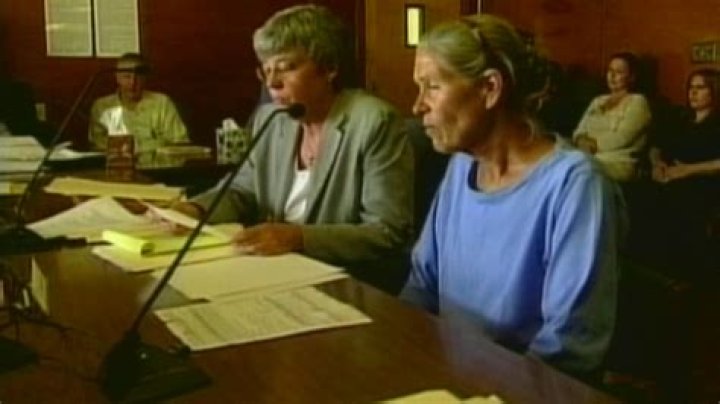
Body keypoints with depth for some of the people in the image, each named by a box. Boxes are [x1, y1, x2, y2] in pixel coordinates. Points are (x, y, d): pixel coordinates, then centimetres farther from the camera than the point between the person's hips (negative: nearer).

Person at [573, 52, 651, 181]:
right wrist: (582, 141, -6)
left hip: (618, 163, -5)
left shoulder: (637, 102, 6)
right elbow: (579, 132, 16)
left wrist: (594, 144, -10)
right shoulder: (597, 101, 25)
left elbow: (621, 138, -8)